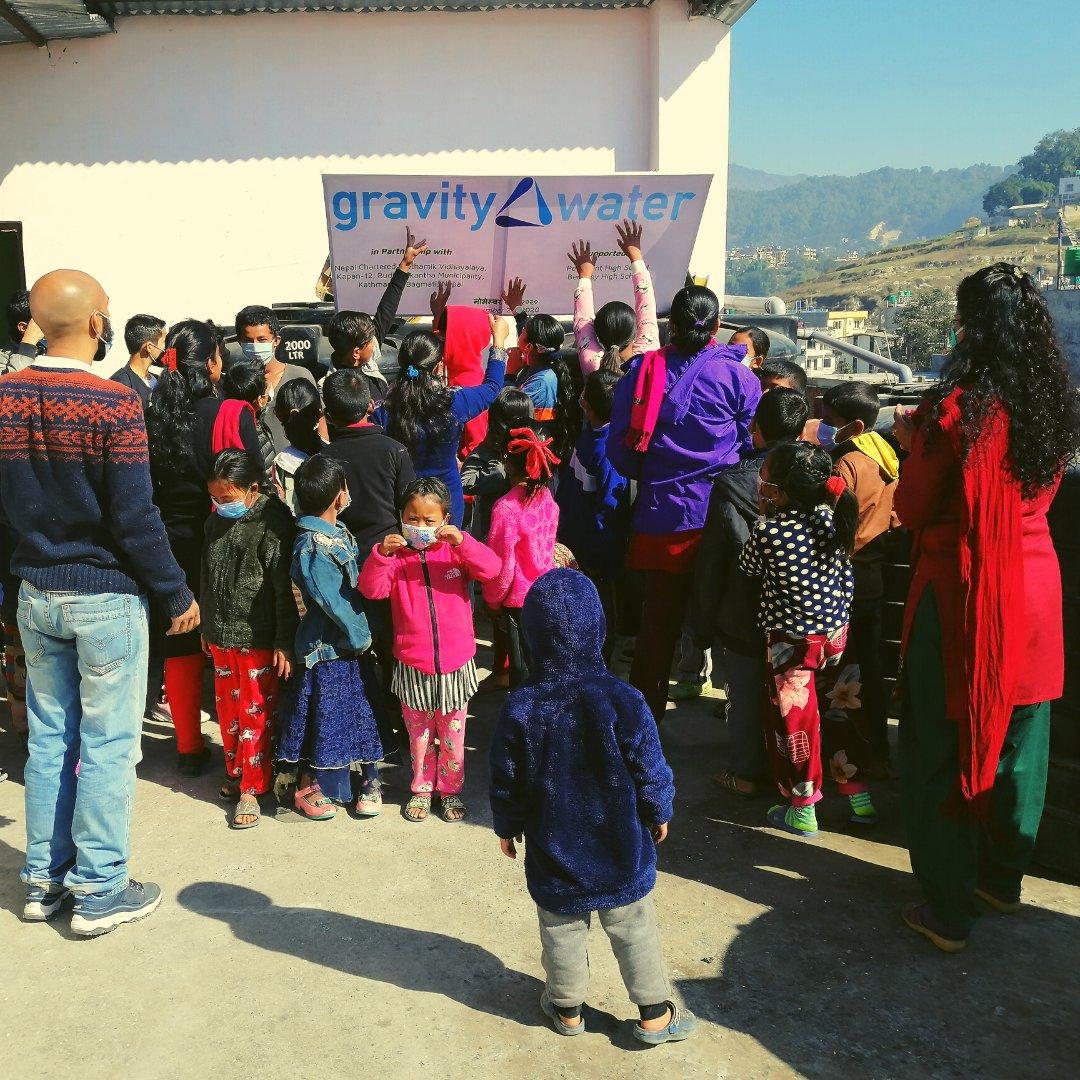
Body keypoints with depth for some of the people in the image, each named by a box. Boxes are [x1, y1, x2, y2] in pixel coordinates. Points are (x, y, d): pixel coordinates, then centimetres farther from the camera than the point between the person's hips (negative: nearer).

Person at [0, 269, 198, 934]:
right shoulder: (115, 404, -18)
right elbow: (135, 518, -18)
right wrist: (177, 595, -8)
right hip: (107, 598, -6)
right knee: (108, 746, 5)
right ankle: (100, 892, 15)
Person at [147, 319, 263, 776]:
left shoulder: (154, 418, -3)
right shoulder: (232, 415, -17)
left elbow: (150, 486, 4)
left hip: (172, 545, 4)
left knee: (180, 649, 14)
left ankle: (189, 749, 24)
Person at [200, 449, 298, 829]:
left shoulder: (273, 522, -14)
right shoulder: (216, 521, 7)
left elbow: (285, 588, -15)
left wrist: (285, 642, -15)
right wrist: (207, 628, 22)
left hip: (258, 639, -7)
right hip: (221, 637, 7)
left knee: (255, 713, 0)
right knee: (228, 710, 15)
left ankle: (251, 788, 10)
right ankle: (236, 774, 31)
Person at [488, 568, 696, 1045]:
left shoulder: (519, 710, -17)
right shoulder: (621, 700, -22)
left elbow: (505, 783, -6)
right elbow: (649, 770, -12)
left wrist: (506, 827, 12)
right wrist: (659, 814, 7)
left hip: (554, 850, 1)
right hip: (620, 847, -1)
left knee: (561, 931, 20)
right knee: (634, 929, 16)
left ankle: (567, 1008, 38)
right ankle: (655, 1014, 29)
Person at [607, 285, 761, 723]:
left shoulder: (642, 370, -1)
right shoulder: (736, 375, -4)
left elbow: (619, 448, 1)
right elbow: (754, 445, 2)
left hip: (659, 517, 1)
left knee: (658, 620, 10)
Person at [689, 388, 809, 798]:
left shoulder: (731, 483, -17)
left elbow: (712, 560, -11)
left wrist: (703, 622, 0)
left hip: (744, 617, -3)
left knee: (746, 692, 9)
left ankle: (747, 772, 19)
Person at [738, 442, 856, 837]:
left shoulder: (769, 532, -21)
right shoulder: (832, 517, -6)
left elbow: (747, 564, 0)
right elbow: (845, 576, 6)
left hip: (791, 640, -5)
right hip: (835, 630, 6)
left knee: (792, 721, 9)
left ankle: (802, 809, 18)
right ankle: (857, 796, 30)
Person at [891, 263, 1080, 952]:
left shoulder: (956, 408, -17)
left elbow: (913, 510, -9)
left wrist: (913, 445, 6)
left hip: (961, 593, -6)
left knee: (944, 747, 5)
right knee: (1018, 740, 19)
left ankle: (948, 910, 12)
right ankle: (1003, 877, 37)